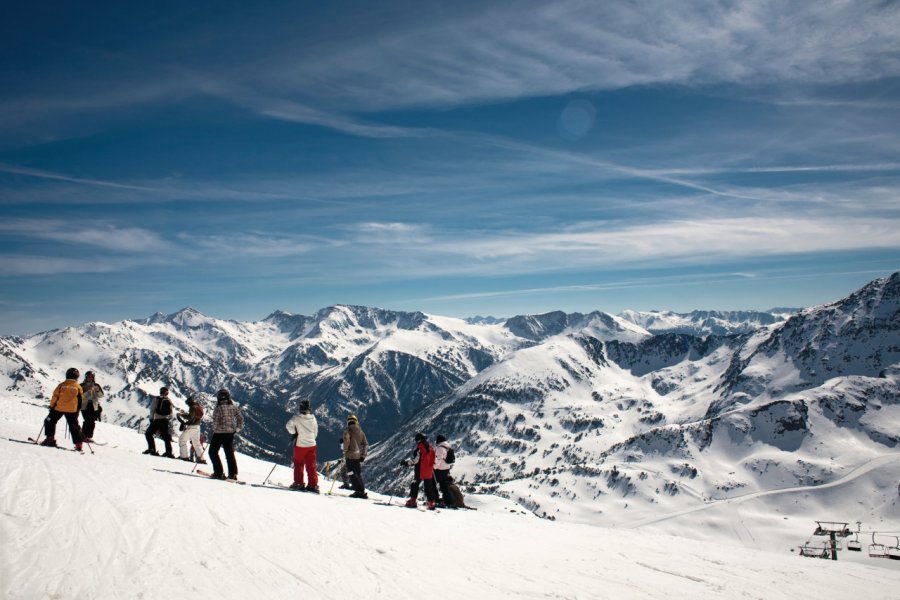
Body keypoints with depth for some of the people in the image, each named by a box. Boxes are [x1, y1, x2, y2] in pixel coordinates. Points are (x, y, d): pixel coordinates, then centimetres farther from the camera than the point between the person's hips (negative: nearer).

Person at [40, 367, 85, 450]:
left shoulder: (62, 385, -2)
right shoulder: (78, 387, 2)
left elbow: (55, 396, -3)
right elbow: (81, 399, 7)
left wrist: (51, 406, 10)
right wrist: (78, 410, 19)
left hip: (59, 408, -2)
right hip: (72, 410, 2)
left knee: (50, 422, 18)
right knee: (74, 426, 7)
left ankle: (50, 439, 11)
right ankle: (78, 444, -1)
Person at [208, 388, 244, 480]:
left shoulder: (219, 407, -14)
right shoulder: (233, 406, 4)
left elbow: (216, 421, -15)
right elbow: (240, 418, 7)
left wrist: (214, 430, 1)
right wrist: (238, 429, 16)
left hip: (219, 433, -6)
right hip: (230, 433, 6)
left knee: (213, 452, 8)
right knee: (230, 453, 13)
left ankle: (219, 473, 2)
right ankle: (233, 474, 9)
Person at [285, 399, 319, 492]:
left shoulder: (297, 418, -13)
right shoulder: (313, 417, -1)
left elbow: (289, 425, -22)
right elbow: (316, 431, 7)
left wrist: (293, 432, -3)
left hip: (300, 444, -3)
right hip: (311, 444, 3)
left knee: (298, 464, 12)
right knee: (311, 466, 8)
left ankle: (299, 483, 10)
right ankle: (313, 485, 5)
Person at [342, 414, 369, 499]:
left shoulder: (348, 430, -5)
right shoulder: (361, 432, 13)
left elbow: (346, 440, -22)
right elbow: (366, 444, 12)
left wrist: (344, 450, -7)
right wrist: (363, 455, 14)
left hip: (350, 455, -6)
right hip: (358, 455, 6)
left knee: (352, 474, -3)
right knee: (358, 474, 14)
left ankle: (358, 491, -10)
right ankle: (362, 492, 12)